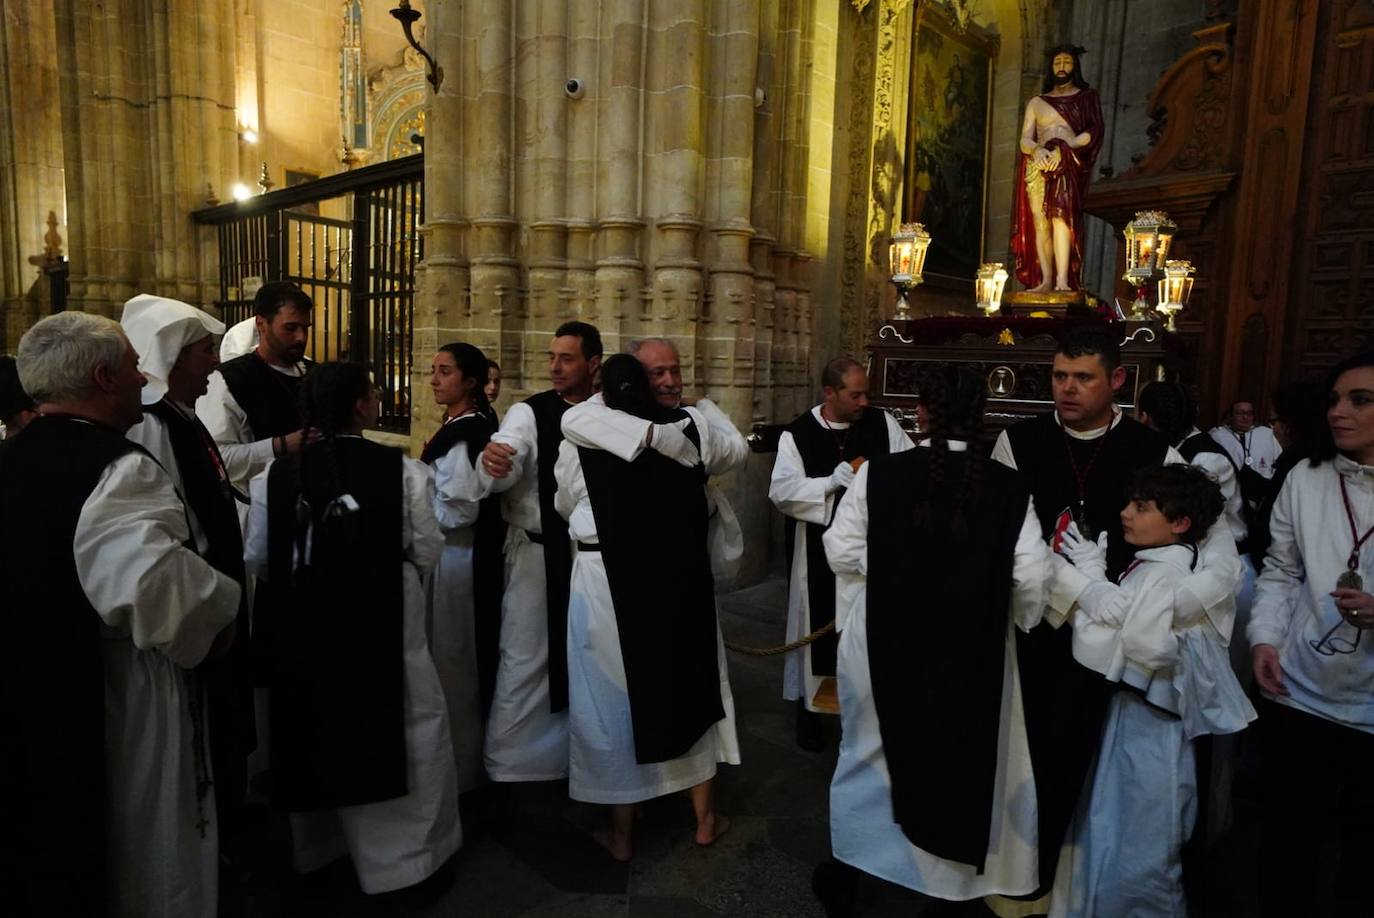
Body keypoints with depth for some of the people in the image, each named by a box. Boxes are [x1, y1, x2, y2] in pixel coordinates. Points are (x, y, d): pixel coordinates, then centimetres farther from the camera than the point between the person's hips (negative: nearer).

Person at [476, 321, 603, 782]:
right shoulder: (528, 413, -7)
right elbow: (499, 473, -23)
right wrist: (490, 458, -46)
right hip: (538, 556, -3)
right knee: (525, 662, 3)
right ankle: (507, 764, 20)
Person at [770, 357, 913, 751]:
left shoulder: (882, 423, 0)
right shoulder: (797, 434, -7)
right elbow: (782, 492, -16)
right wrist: (838, 478, -19)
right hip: (819, 550, -2)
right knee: (820, 626, 9)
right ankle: (809, 707, 28)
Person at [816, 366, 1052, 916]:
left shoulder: (877, 473, -14)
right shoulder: (1009, 487, -12)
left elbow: (841, 553, -9)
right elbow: (1031, 579, -11)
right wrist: (1017, 620, 10)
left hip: (887, 639, 0)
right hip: (974, 647, 0)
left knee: (876, 749, 21)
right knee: (969, 752, 22)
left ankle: (846, 872, 36)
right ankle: (962, 870, 40)